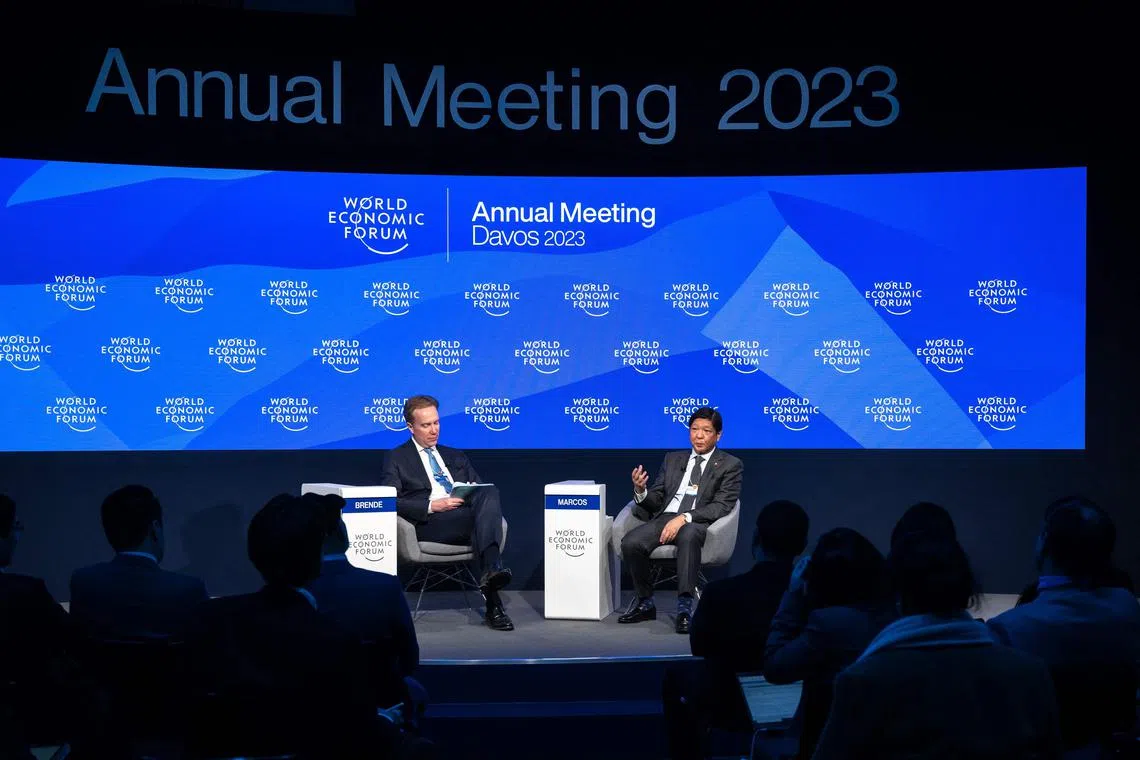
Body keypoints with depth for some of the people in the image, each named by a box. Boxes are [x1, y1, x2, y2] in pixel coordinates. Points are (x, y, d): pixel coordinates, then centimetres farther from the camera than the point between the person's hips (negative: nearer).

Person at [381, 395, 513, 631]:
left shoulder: (457, 457, 32)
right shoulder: (397, 458, 17)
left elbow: (482, 489, 25)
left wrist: (474, 495, -2)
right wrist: (431, 506, -13)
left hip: (466, 518, 4)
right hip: (429, 524, -4)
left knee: (490, 491, -31)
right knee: (487, 515, -34)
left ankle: (491, 571, -50)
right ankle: (492, 602, -44)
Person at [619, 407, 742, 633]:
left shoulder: (730, 465, 8)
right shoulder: (672, 459, 22)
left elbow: (720, 506, -5)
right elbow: (655, 501, 18)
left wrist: (684, 518, -19)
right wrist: (640, 490, -7)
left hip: (698, 523, -4)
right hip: (665, 518, 4)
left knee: (688, 536, -40)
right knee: (630, 542, -26)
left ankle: (685, 607, -41)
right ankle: (645, 603, -7)